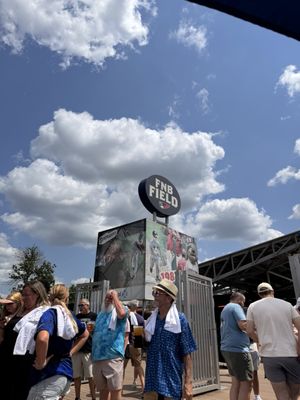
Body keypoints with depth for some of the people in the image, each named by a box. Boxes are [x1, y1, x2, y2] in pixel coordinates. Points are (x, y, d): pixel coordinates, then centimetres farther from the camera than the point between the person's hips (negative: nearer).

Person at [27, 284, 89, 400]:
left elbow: (42, 338, -34)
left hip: (50, 374, -7)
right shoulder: (70, 316, 8)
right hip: (66, 371, 7)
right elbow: (85, 334, 24)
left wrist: (41, 363, -19)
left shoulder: (50, 313, -13)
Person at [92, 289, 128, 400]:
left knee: (115, 390, 1)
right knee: (102, 390, 18)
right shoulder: (100, 314, 17)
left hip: (113, 357, -6)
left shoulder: (120, 310, -3)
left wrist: (115, 296, -19)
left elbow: (121, 313, -30)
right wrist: (90, 329, 7)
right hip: (97, 357, 6)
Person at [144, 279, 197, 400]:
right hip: (151, 380, 4)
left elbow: (186, 353, -10)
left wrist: (188, 382, -14)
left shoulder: (180, 320, -10)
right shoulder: (151, 319, 4)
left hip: (171, 381, -4)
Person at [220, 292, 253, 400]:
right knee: (246, 383, -2)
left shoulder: (225, 309, 20)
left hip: (227, 348, 9)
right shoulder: (236, 307, -8)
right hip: (238, 349, -9)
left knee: (235, 382, 13)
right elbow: (243, 325, -19)